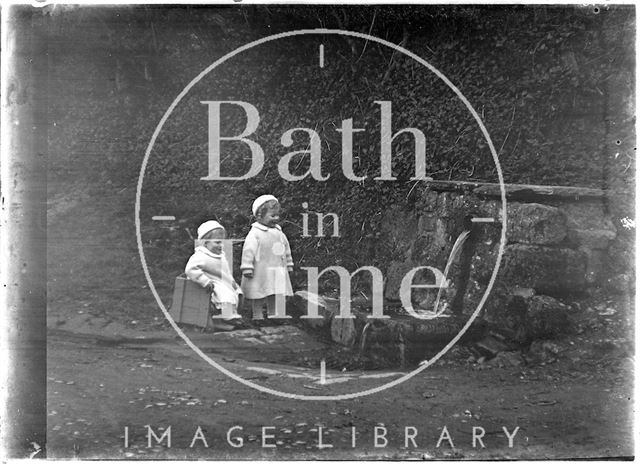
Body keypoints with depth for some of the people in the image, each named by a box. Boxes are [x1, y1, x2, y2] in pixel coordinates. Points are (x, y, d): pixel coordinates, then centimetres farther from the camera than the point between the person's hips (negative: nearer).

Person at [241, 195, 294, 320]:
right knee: (257, 302, 2)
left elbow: (287, 250, 21)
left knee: (276, 301, 8)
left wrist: (289, 266, 22)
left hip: (278, 274, 6)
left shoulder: (279, 233, 12)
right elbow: (248, 251, -15)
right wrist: (247, 269, -19)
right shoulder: (255, 233, -11)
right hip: (261, 274, -6)